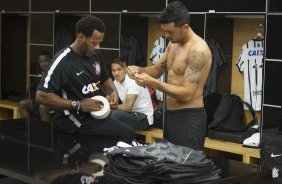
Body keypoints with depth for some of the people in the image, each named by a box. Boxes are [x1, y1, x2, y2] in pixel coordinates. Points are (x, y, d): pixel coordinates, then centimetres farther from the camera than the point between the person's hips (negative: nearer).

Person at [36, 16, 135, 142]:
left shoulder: (95, 55, 4)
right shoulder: (63, 61, -18)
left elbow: (105, 78, 22)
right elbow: (41, 96, -21)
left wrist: (113, 92, -1)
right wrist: (78, 105, -23)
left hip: (96, 112, 8)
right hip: (74, 118, -8)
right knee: (126, 133, -19)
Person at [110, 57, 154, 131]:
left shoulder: (132, 81, -20)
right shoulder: (116, 82, 4)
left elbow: (127, 107, -26)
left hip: (143, 117, -8)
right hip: (132, 113, 8)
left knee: (115, 114, -27)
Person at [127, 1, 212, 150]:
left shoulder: (198, 50, -20)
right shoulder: (173, 44, 9)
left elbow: (187, 94, -24)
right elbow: (157, 69, 18)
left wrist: (153, 83, -26)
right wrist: (139, 70, -4)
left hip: (189, 117, -9)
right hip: (171, 114, 9)